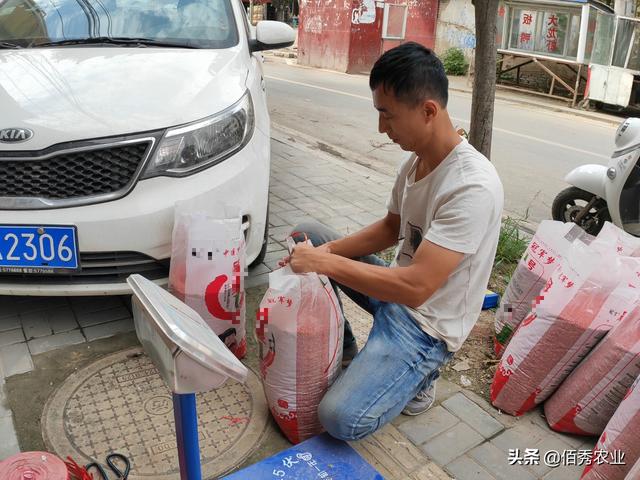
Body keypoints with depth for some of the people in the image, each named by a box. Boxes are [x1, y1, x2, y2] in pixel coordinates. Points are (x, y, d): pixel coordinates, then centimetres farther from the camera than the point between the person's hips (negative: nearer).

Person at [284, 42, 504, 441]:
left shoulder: (473, 188, -30)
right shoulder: (416, 161, -3)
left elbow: (415, 287, -34)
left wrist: (325, 263, -26)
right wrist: (328, 250, -5)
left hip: (427, 328, -8)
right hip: (398, 290, 8)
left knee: (342, 419, -23)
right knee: (306, 235, 6)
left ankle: (417, 376, 7)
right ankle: (343, 349, 15)